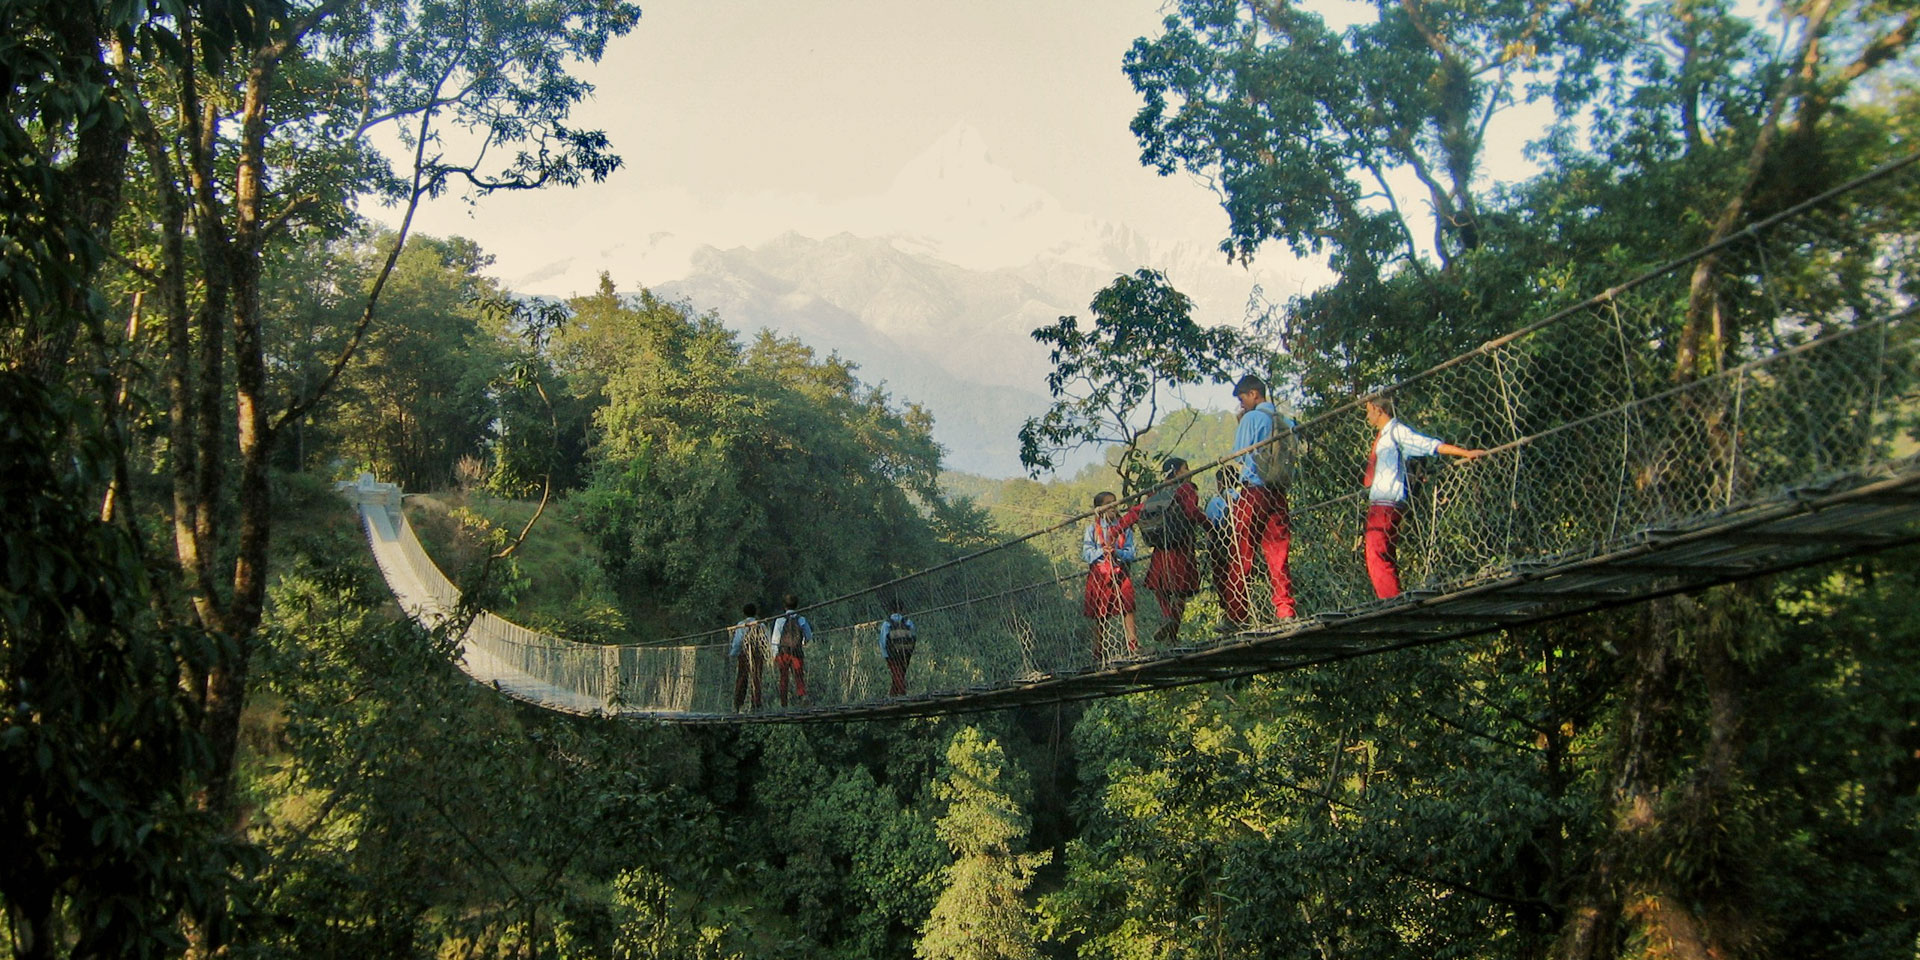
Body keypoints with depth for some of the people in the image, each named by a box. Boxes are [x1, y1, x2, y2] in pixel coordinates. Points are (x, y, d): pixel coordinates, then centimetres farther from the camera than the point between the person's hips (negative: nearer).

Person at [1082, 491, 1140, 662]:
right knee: (1099, 616, 5)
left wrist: (1117, 552, -16)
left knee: (1128, 608, -15)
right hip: (1099, 575, -1)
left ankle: (1133, 646, -15)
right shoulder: (1092, 529, 4)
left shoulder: (1124, 528, 8)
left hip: (1120, 573, 1)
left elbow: (1131, 552, 2)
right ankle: (1099, 653, 14)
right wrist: (1101, 551, -18)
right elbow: (1086, 553, -2)